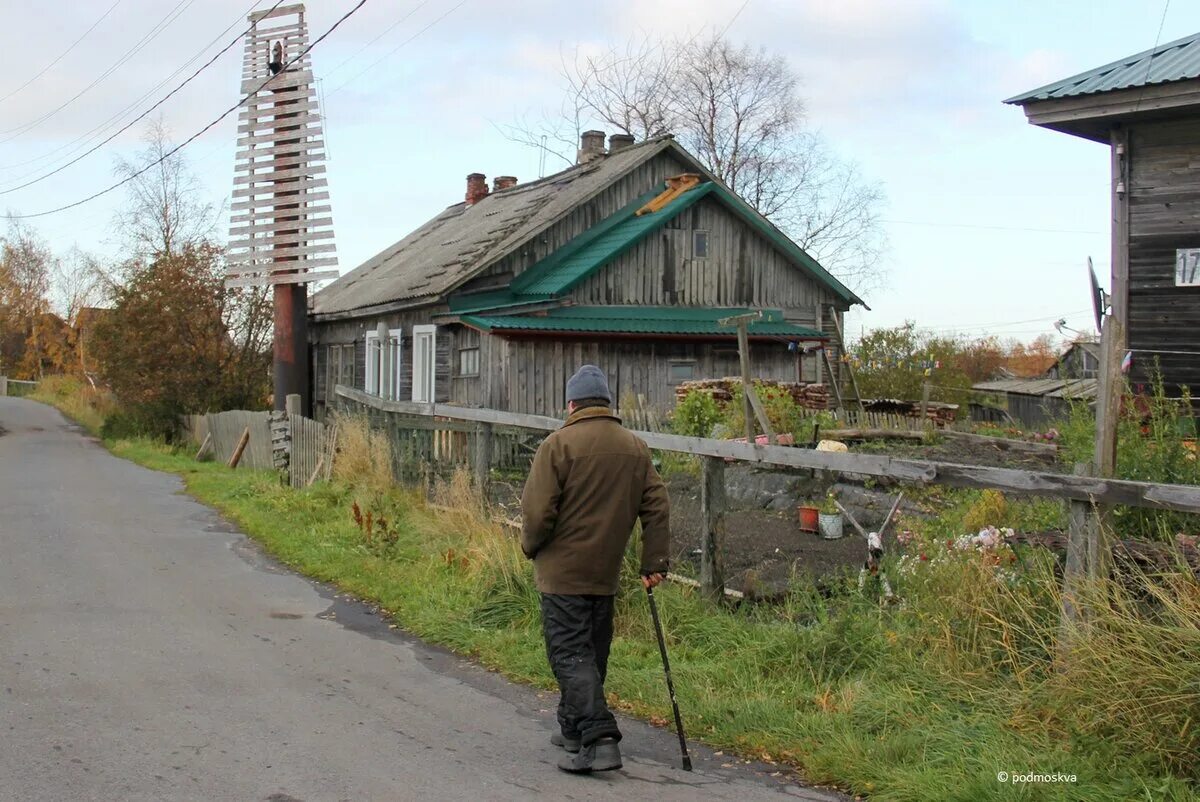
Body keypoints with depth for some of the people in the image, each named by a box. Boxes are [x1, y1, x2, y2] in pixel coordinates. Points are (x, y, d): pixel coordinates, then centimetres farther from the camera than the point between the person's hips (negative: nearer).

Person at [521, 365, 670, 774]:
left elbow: (537, 510, -16)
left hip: (563, 571, -6)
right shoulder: (636, 448, 6)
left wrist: (531, 547, 3)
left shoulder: (558, 445, -12)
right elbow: (657, 508, 6)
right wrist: (654, 563, 10)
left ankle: (599, 739, -15)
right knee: (592, 653, 17)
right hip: (606, 572, 6)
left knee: (570, 653, -4)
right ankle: (573, 728, 31)